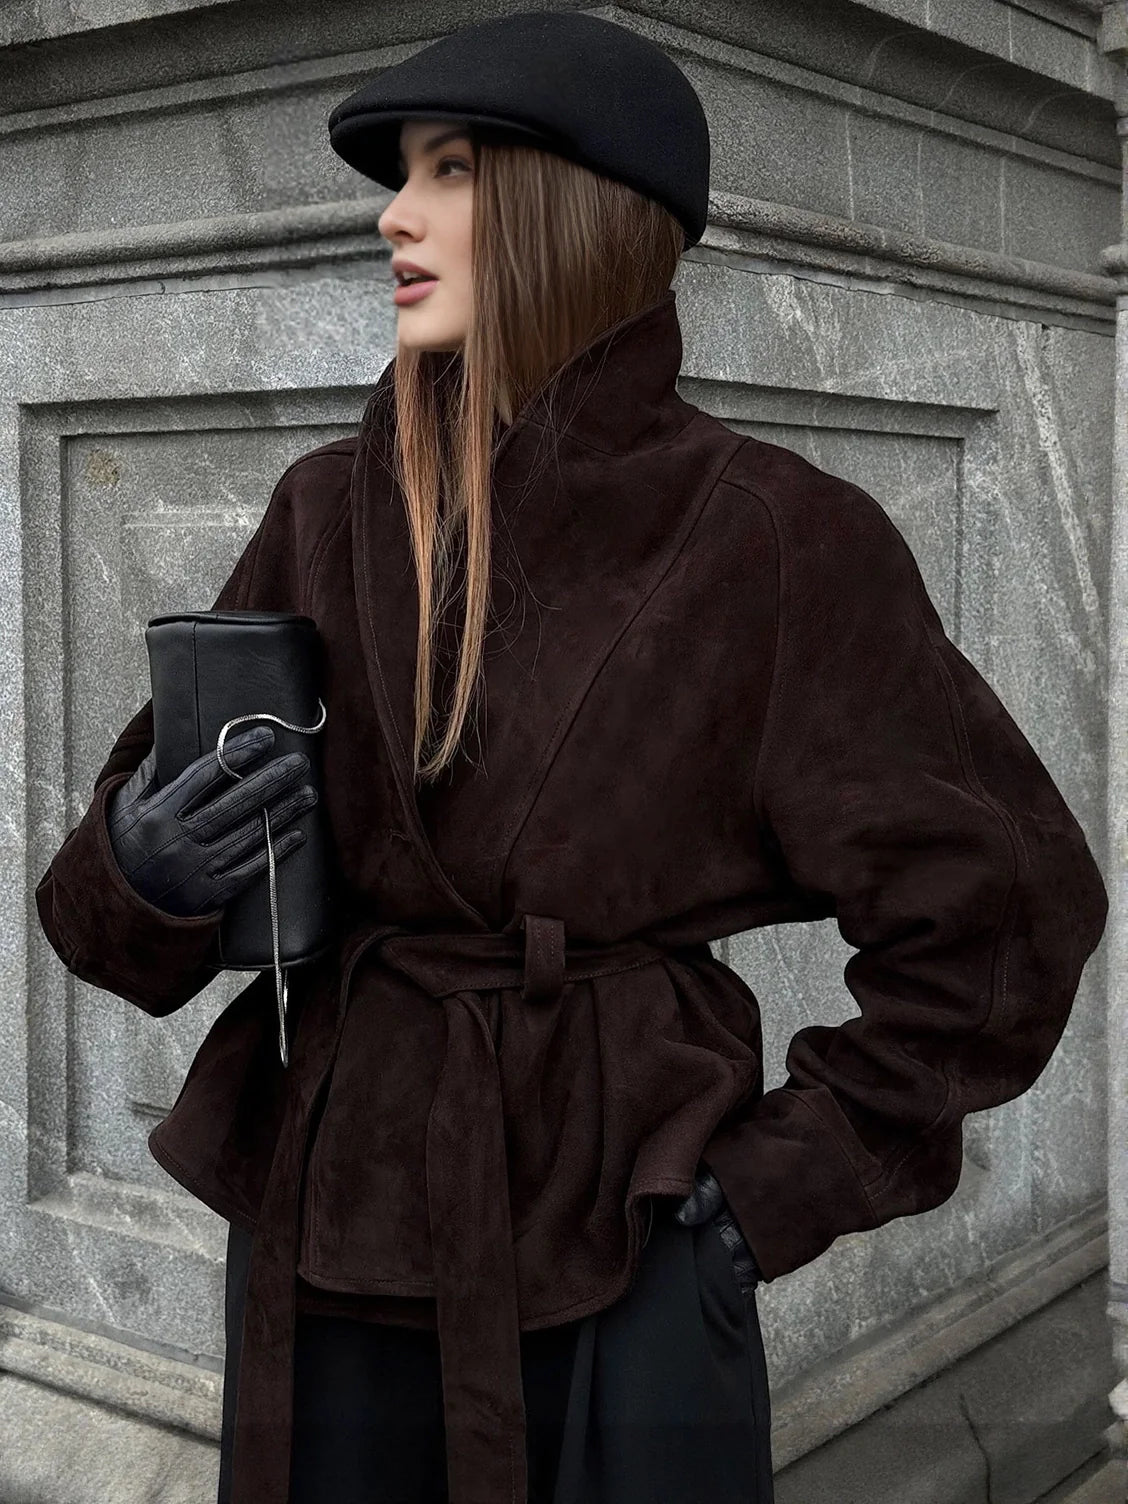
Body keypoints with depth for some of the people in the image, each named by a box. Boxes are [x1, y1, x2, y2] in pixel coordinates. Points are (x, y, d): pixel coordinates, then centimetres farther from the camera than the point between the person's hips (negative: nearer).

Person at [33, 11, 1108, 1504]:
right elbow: (114, 897, 5)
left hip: (630, 1241, -3)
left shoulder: (769, 537, -10)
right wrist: (145, 875, -17)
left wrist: (790, 1182, -7)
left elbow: (999, 906, -6)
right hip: (331, 1216, 3)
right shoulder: (333, 511, 1)